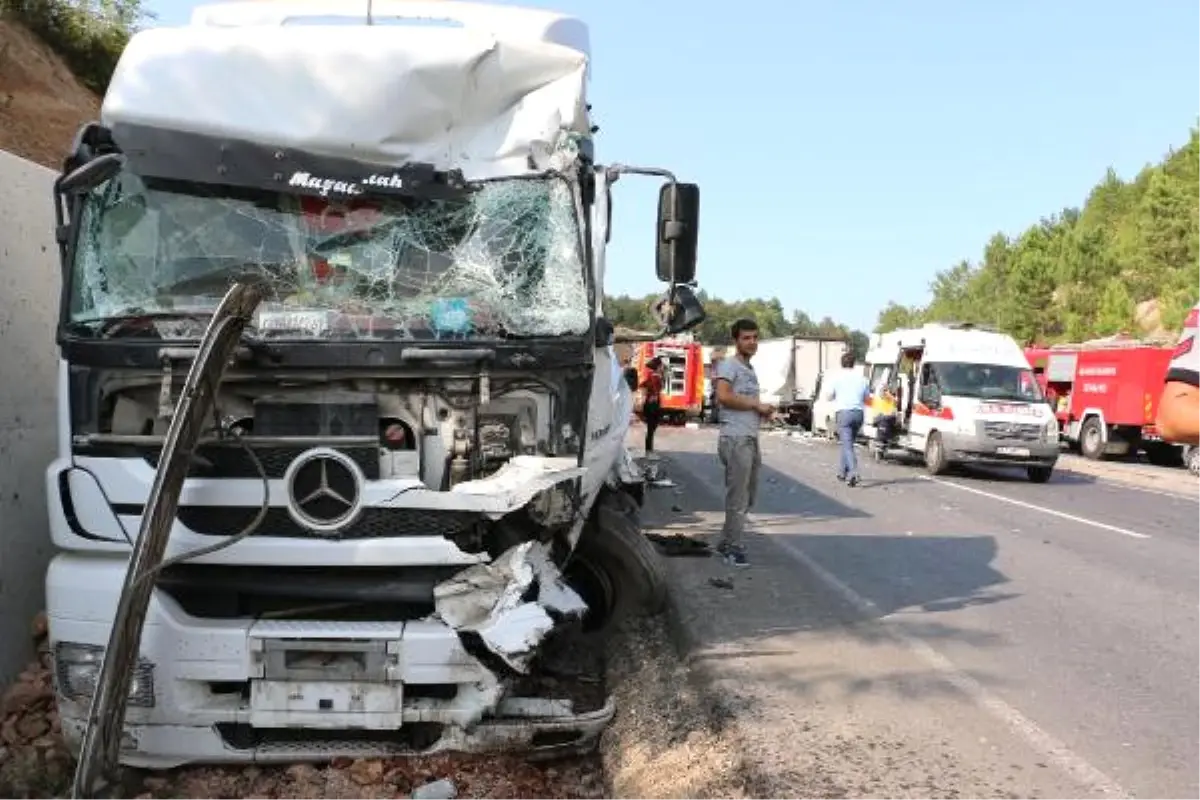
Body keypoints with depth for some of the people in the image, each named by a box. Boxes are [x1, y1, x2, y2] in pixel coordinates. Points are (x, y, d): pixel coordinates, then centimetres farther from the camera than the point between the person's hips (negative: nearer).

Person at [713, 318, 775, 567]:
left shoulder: (750, 369, 22)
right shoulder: (729, 365, -7)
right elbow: (723, 396, -22)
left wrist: (763, 410, 12)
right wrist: (757, 405, -13)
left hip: (751, 438, 10)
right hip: (736, 439, -10)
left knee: (749, 495, 14)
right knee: (738, 497, -6)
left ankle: (726, 542, 24)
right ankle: (732, 548, 2)